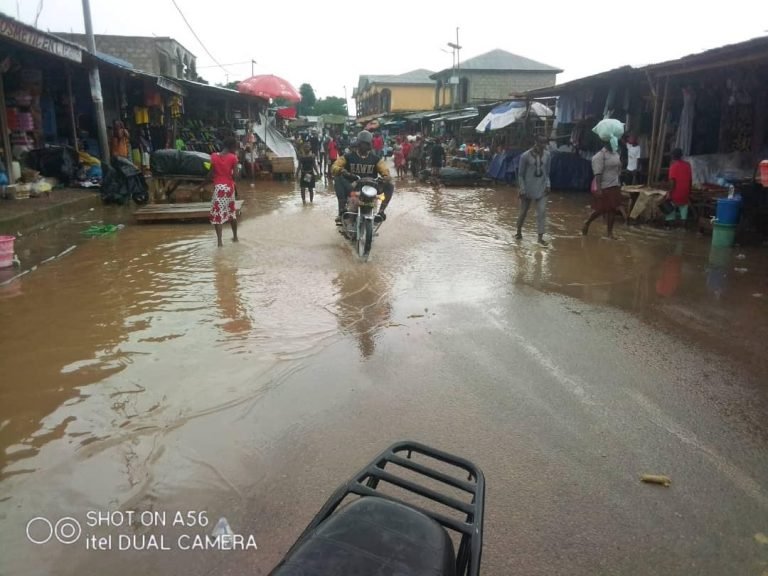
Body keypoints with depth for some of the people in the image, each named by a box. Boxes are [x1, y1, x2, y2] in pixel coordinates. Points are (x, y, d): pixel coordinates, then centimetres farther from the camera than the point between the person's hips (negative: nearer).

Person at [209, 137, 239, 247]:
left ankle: (219, 241, -11)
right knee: (232, 212, 19)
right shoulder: (233, 157, -6)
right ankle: (235, 236, 31)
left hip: (218, 187, -1)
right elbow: (234, 175, -10)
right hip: (229, 187, 1)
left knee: (217, 213, -2)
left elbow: (212, 174, 0)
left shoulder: (214, 156, -1)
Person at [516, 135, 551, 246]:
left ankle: (540, 237, -2)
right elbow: (520, 174, -7)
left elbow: (547, 172, 12)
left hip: (541, 188, 3)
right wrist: (522, 190, -11)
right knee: (524, 212, 8)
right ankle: (519, 232, 31)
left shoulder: (547, 154, 1)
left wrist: (547, 185, 0)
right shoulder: (525, 156, -12)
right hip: (528, 188, -3)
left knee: (542, 212, -6)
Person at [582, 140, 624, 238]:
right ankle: (587, 223, 22)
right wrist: (598, 188, -24)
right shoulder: (600, 155, -12)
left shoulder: (616, 154, 12)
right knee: (601, 210, -3)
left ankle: (610, 232, 14)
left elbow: (618, 171, 18)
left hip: (614, 187, 7)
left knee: (613, 209, 6)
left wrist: (619, 185, 17)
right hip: (604, 187, -7)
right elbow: (598, 174, -18)